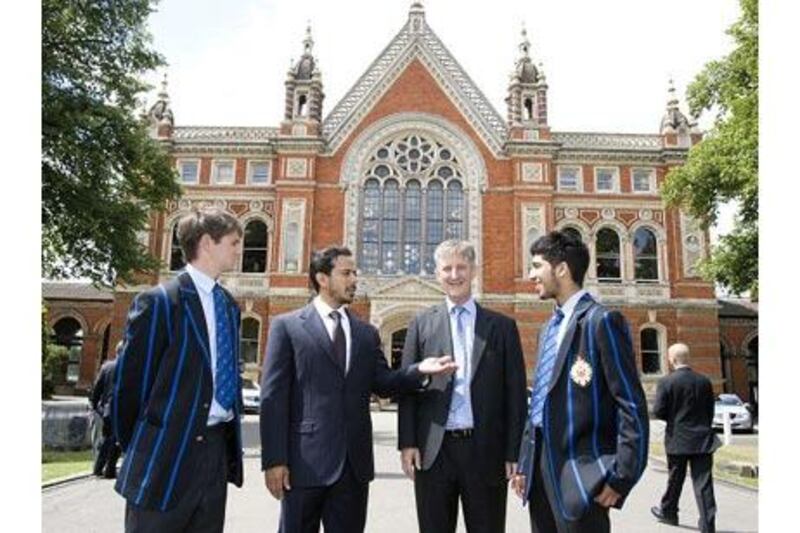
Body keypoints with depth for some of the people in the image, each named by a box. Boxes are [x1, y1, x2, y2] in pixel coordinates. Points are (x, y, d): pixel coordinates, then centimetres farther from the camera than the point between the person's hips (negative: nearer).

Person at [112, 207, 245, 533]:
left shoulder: (229, 306, 10)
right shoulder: (159, 302, -12)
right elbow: (130, 383, -9)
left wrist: (232, 440, 15)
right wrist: (137, 450, 1)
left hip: (217, 450, 7)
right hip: (168, 454, -6)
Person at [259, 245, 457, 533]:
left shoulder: (367, 332, 12)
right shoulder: (287, 326, -2)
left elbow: (383, 383, 6)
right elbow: (273, 396, -6)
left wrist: (419, 370, -13)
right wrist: (274, 459, -11)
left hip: (355, 460, 4)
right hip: (306, 458, -4)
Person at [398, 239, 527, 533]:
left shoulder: (502, 326, 4)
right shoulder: (421, 324, 6)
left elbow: (515, 392, 3)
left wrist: (514, 452, -1)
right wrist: (407, 442, -2)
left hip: (486, 450, 0)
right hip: (434, 450, 1)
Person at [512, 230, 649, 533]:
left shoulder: (601, 320, -10)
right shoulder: (548, 329, 14)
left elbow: (633, 406, -13)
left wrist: (622, 477, -16)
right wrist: (524, 464, 15)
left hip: (580, 474, -7)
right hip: (540, 469, 7)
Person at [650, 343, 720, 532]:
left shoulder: (666, 382, -12)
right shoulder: (704, 381, 1)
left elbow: (658, 412, -12)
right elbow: (710, 411, 8)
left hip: (678, 440, -2)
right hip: (702, 439, 2)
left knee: (675, 479, 15)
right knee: (703, 483, 3)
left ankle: (668, 512, 34)